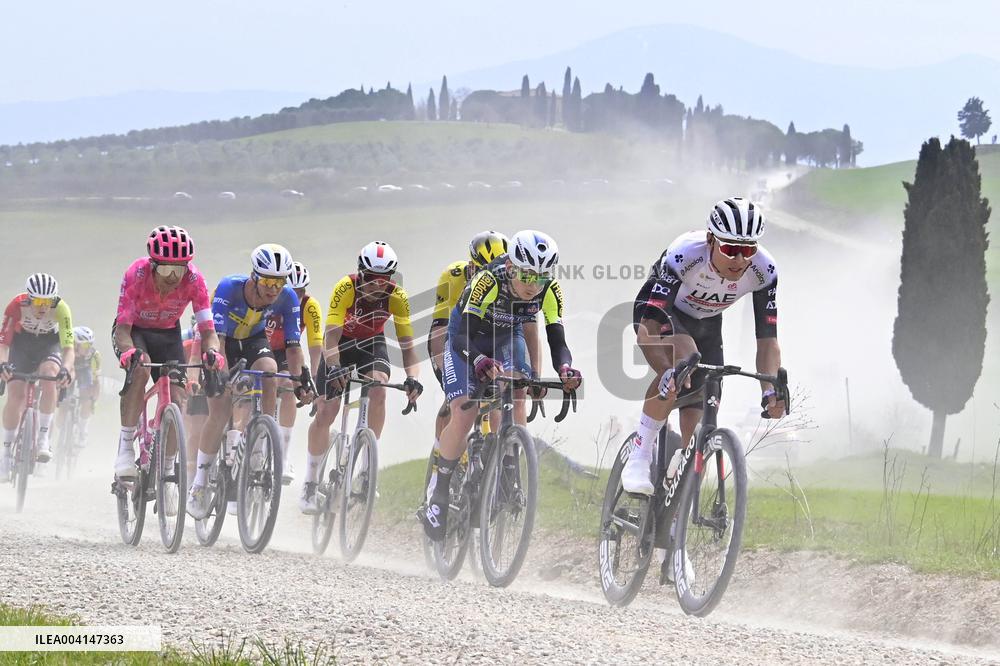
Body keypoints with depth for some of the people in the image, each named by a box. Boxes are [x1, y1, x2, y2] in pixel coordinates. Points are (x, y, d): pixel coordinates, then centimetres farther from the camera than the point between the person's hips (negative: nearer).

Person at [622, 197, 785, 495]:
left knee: (695, 425, -7)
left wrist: (771, 390, -41)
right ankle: (639, 457, -28)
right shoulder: (684, 255, -39)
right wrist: (666, 373, -59)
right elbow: (648, 328, -43)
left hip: (706, 324, 4)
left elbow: (767, 338, -25)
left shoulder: (763, 270, -28)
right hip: (658, 311, -4)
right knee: (683, 356, -36)